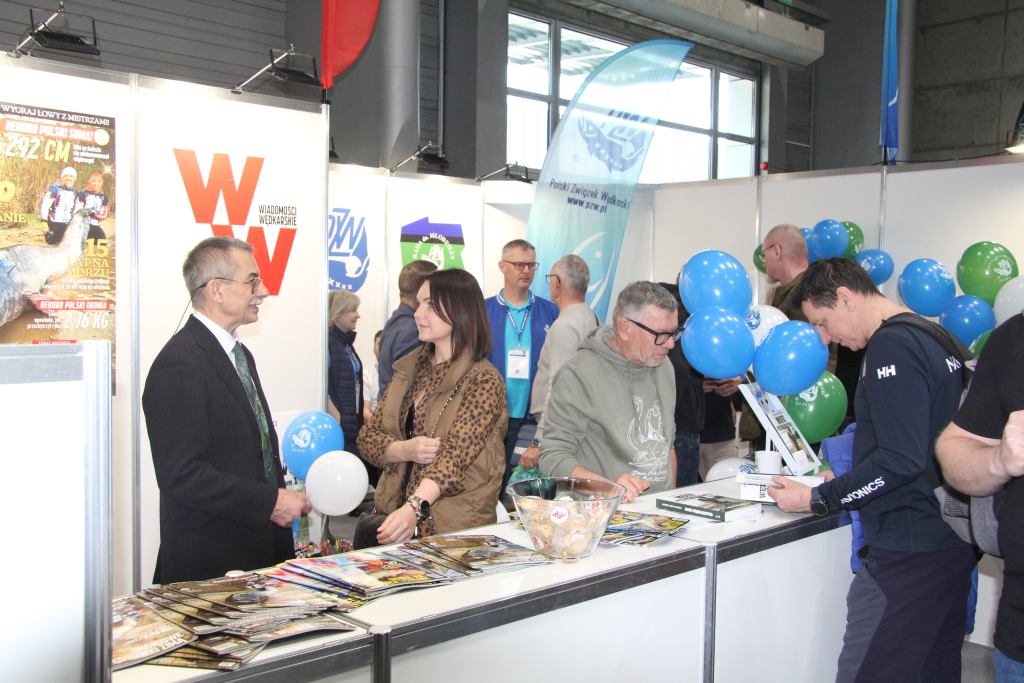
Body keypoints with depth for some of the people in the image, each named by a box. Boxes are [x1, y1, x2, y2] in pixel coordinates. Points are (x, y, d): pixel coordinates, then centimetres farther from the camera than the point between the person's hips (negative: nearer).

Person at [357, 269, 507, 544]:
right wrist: (404, 450, -10)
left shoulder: (484, 380, -7)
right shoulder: (409, 370, 12)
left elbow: (455, 455, -18)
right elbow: (368, 437, 10)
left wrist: (413, 508, -32)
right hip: (393, 511, 5)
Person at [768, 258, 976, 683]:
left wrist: (816, 500, -14)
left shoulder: (891, 345, -16)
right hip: (953, 542, 10)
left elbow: (901, 460, -23)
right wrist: (844, 483, 16)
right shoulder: (936, 337, 14)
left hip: (909, 552, -10)